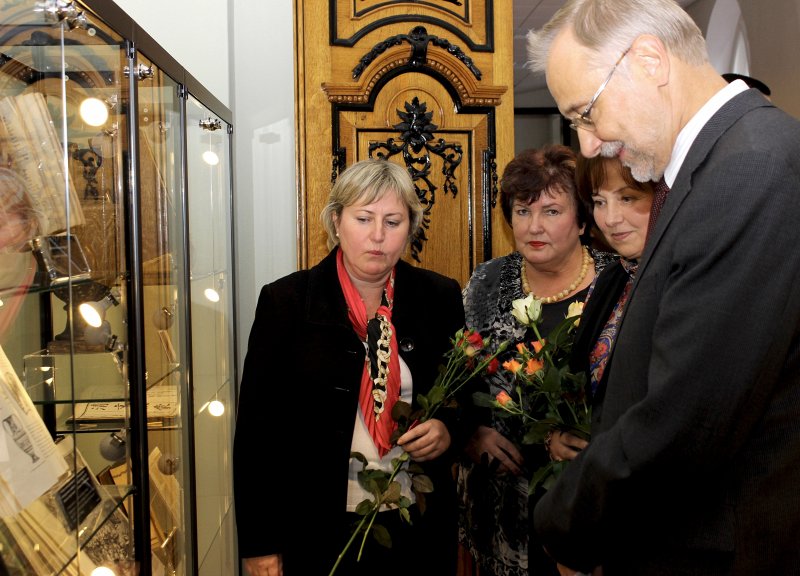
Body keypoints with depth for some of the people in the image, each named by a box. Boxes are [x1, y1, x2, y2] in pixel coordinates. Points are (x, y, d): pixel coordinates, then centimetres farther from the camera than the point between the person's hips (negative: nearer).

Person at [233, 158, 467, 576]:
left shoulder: (440, 297, 0)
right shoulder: (286, 301, -7)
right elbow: (258, 427, -6)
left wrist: (449, 429, -12)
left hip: (420, 528, 2)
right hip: (320, 532, -2)